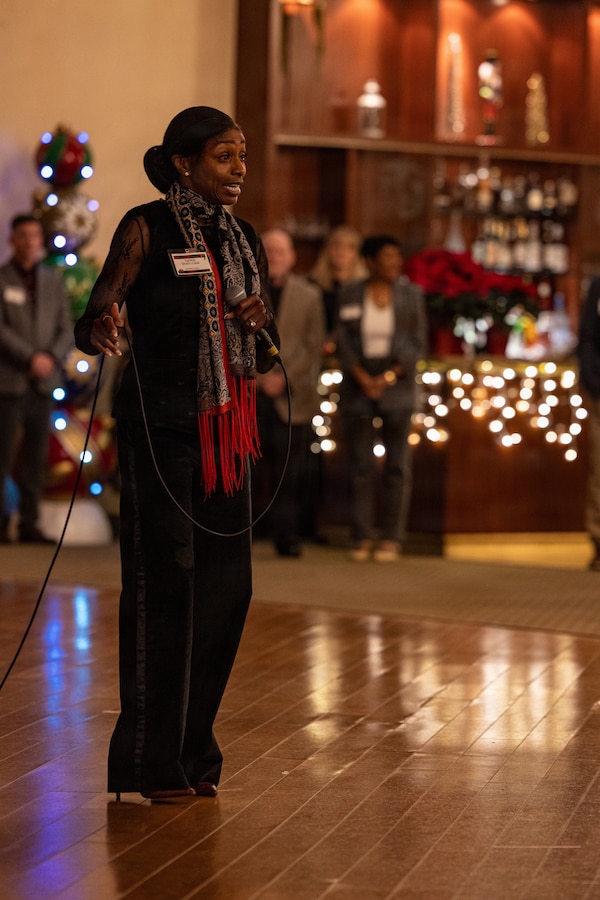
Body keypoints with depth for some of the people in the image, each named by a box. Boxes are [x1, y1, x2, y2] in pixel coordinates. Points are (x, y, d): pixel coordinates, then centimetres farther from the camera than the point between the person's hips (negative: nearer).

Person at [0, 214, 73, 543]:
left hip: (44, 381, 4)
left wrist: (52, 358, -9)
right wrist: (31, 358, -16)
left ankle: (29, 524, 8)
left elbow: (66, 329, 9)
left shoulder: (54, 280, 12)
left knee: (36, 457, 4)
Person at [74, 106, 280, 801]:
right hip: (160, 428, -6)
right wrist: (101, 326, -36)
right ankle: (150, 761, 2)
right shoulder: (146, 229, -4)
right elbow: (93, 322, -13)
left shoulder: (243, 242, 14)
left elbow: (262, 361, 21)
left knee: (226, 587, 5)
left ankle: (193, 752, 16)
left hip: (226, 430, 7)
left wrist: (259, 326, -2)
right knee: (162, 583, -6)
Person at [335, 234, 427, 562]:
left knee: (396, 466, -1)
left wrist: (387, 379, -13)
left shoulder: (410, 294, -2)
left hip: (397, 385, -1)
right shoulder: (350, 295, 0)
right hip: (357, 386, 1)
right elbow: (344, 344, -1)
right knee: (361, 466, 0)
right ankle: (364, 539, 6)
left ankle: (391, 539, 4)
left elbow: (417, 346, -3)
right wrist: (365, 381, -13)